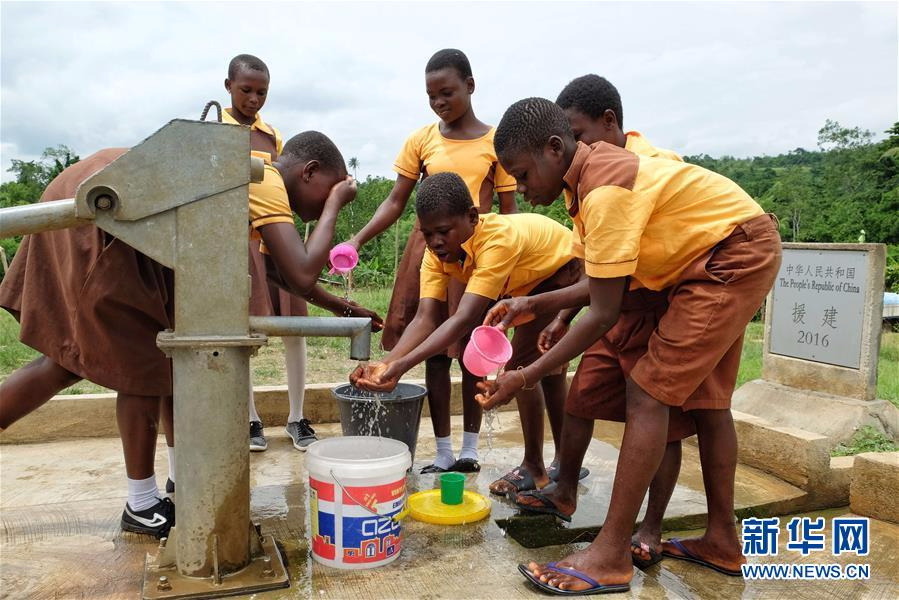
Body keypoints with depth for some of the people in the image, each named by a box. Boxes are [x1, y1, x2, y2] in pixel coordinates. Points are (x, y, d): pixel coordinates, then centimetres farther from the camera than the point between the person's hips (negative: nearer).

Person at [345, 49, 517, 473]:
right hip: (427, 251, 2)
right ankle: (443, 454, 14)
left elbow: (507, 210, 3)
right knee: (435, 351, 4)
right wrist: (358, 239, -11)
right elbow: (395, 202, 4)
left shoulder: (495, 143, 2)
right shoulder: (420, 141, 6)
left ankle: (470, 448, 19)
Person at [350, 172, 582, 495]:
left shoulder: (499, 239, -42)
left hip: (562, 271, -7)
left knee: (521, 365, -17)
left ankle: (534, 468, -1)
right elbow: (425, 318, -30)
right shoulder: (437, 250, -22)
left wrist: (403, 364, -56)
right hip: (526, 283, 7)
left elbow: (465, 319, -49)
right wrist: (385, 364, -46)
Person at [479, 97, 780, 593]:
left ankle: (610, 556, -7)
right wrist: (531, 305, -3)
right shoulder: (590, 177, 3)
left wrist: (522, 379, -22)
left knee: (647, 394, -13)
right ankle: (721, 540, 27)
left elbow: (604, 315, -25)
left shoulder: (604, 190, -27)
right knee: (705, 398, 14)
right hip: (725, 258, 10)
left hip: (736, 255, -10)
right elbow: (601, 287, 3)